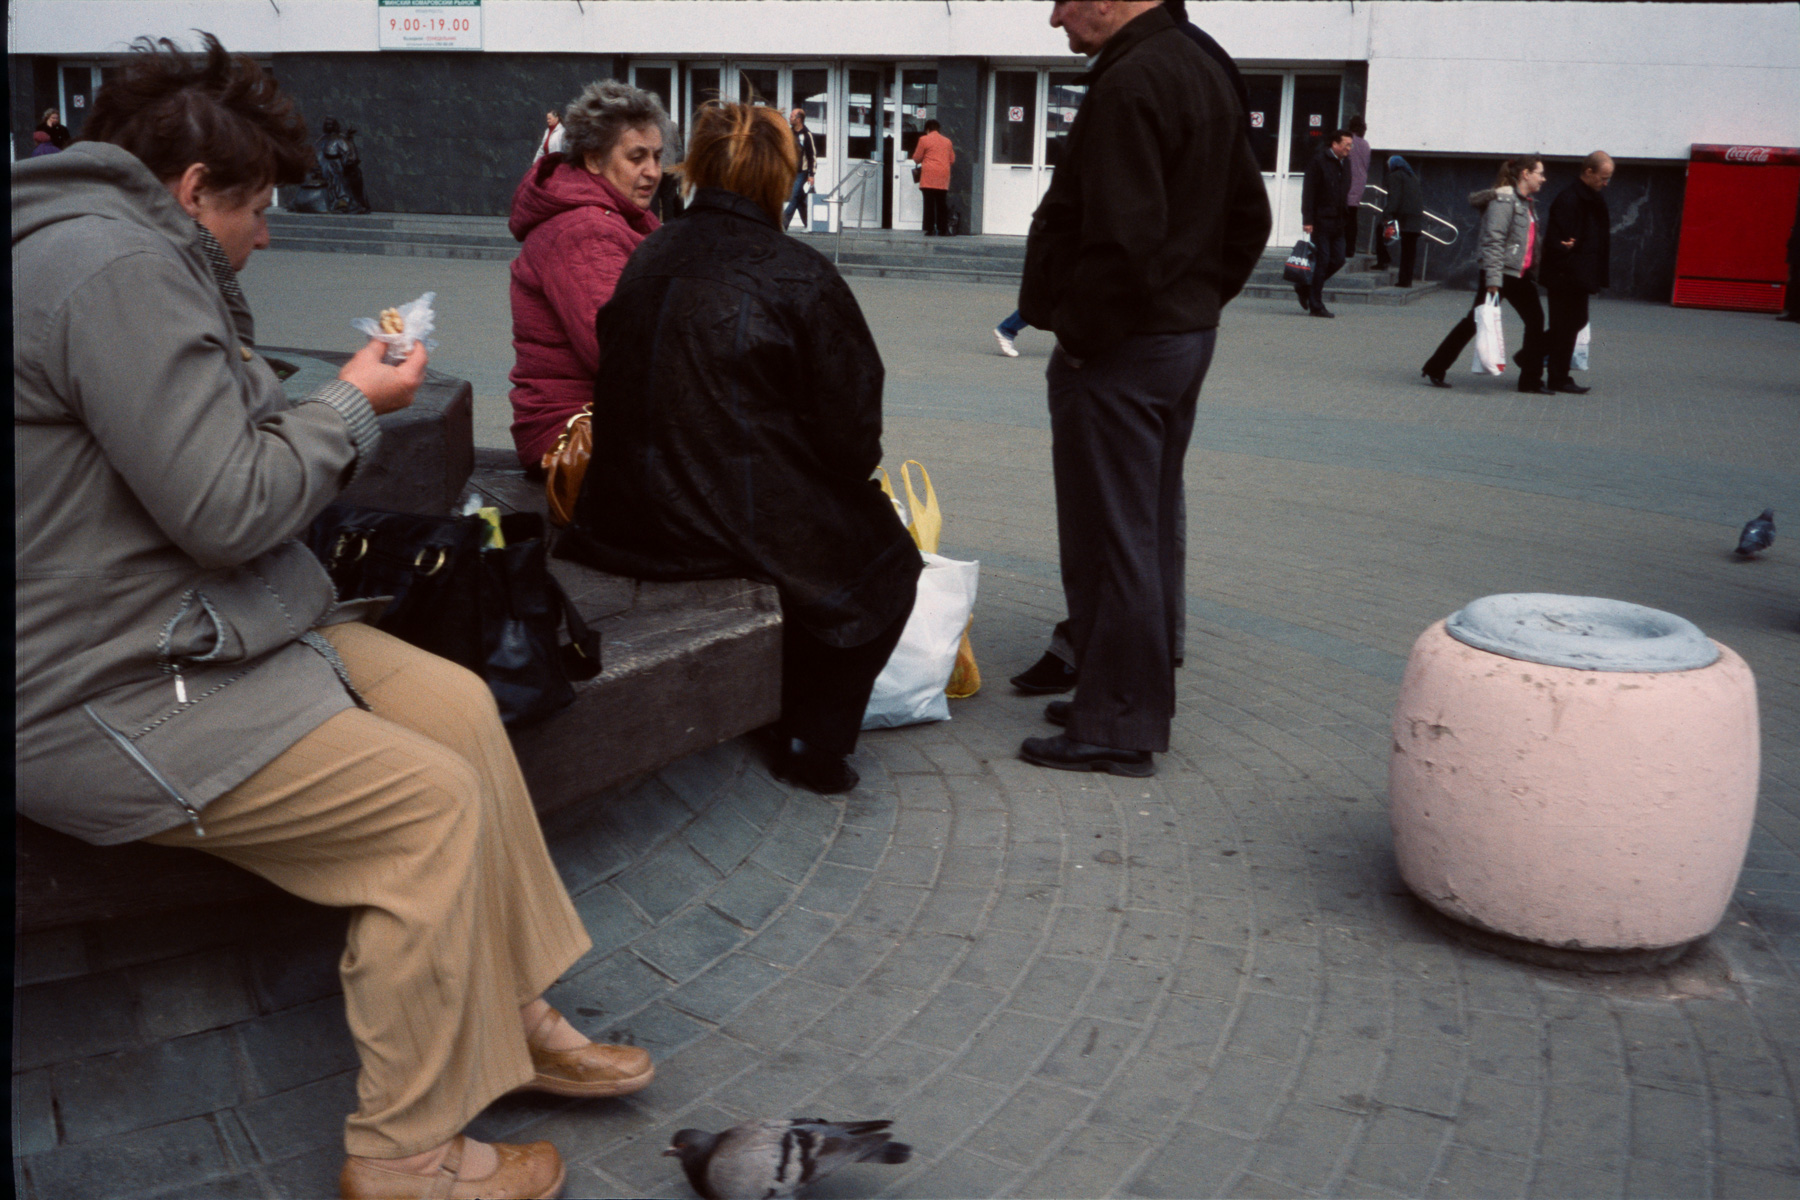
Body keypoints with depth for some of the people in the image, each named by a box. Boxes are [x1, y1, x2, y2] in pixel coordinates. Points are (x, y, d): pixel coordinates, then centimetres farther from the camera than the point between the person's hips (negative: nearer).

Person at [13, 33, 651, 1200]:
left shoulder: (123, 250, 15)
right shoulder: (115, 265, -20)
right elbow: (227, 509, -23)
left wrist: (336, 398, 5)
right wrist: (351, 403, -9)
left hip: (202, 624, 11)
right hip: (112, 699, -11)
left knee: (460, 705, 5)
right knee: (437, 801, -15)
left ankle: (510, 1017, 14)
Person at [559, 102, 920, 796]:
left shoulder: (647, 258, 4)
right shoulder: (801, 277, -14)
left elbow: (618, 391, 12)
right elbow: (852, 435, -11)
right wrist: (858, 467, 12)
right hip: (752, 524, -7)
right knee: (886, 558, 21)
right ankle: (811, 743, 22)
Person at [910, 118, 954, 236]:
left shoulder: (924, 139, 0)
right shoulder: (947, 141, 13)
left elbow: (916, 158, 3)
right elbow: (952, 159, 16)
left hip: (929, 176, -4)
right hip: (943, 178, 4)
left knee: (929, 203, -3)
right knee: (942, 203, 7)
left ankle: (930, 229, -8)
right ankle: (943, 229, 5)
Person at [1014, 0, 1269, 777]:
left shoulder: (1129, 85, -19)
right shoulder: (1205, 74, 14)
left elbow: (1123, 238, -27)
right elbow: (1248, 215, 19)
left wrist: (1078, 334, -16)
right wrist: (1202, 299, 16)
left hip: (1120, 352, -10)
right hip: (1188, 335, 10)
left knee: (1108, 539, -2)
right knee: (1153, 530, 17)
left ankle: (1116, 727, 6)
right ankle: (1143, 701, 29)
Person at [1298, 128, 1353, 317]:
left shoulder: (1345, 162, 14)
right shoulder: (1318, 161, -9)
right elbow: (1308, 192, -12)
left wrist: (1345, 214, 15)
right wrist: (1307, 220, -17)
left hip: (1337, 221, 8)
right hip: (1321, 220, -8)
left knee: (1338, 259, 6)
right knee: (1322, 261, -5)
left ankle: (1305, 287, 22)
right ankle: (1316, 306, 2)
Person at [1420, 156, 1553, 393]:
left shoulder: (1527, 204, 16)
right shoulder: (1503, 200, -13)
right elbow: (1493, 241, -20)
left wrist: (1534, 273, 14)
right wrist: (1492, 280, -25)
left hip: (1521, 275, 9)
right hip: (1500, 273, -9)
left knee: (1535, 320, 4)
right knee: (1474, 322, -2)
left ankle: (1531, 380, 11)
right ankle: (1435, 368, 8)